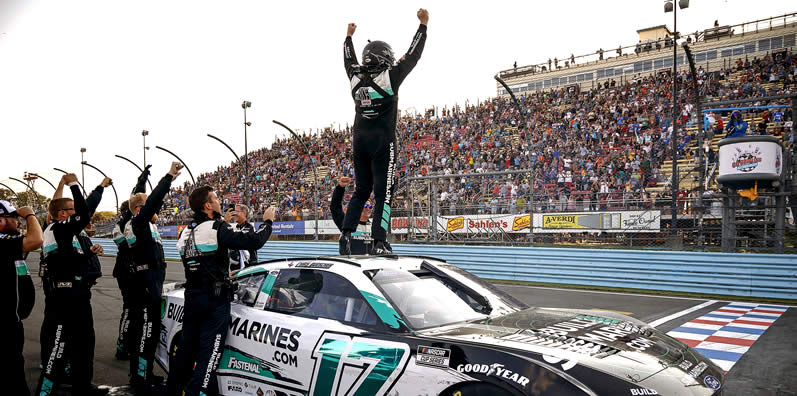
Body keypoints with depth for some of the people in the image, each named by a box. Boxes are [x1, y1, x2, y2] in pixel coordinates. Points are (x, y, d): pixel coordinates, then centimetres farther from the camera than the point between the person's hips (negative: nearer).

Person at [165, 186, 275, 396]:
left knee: (186, 348, 18)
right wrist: (267, 221, -1)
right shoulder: (217, 228, -14)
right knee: (209, 354, -2)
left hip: (191, 297, 8)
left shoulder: (186, 231, 9)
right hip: (215, 300, -7)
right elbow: (254, 241, -17)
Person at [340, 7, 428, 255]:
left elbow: (349, 60, 26)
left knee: (361, 190, 16)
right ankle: (379, 243, -11)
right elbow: (412, 55, 1)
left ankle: (347, 233, 4)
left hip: (359, 141, 6)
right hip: (383, 142, -5)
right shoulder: (390, 77, -8)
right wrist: (423, 24, 10)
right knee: (384, 193, -4)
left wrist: (349, 36, 43)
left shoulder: (355, 78, 5)